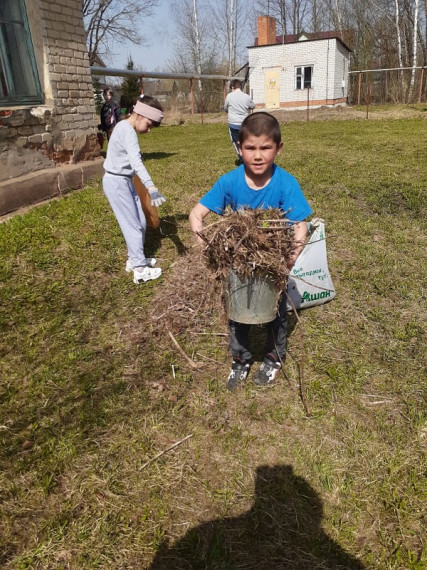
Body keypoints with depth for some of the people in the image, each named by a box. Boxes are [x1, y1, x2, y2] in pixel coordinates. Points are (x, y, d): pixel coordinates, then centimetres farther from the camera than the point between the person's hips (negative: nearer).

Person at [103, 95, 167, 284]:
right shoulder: (127, 130, -20)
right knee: (133, 225, -6)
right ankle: (140, 269, 0)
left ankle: (135, 259, 25)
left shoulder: (125, 127, 11)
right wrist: (151, 187, -46)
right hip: (116, 182, -10)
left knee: (140, 222, 12)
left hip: (125, 180, 10)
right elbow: (136, 161, -35)